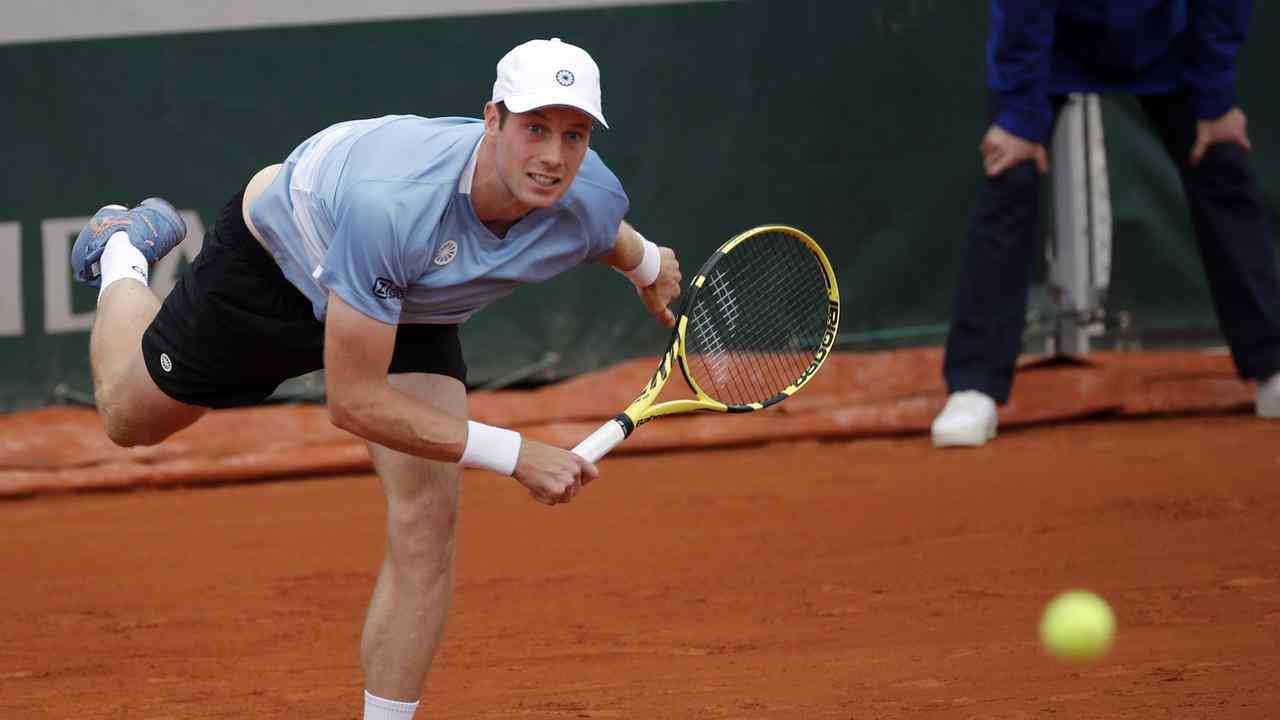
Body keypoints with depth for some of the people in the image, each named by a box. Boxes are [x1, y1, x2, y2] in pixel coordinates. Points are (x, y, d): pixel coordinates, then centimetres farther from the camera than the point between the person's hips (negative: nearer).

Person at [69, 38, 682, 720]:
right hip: (277, 260, -4)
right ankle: (124, 252, 50)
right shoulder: (391, 203, -49)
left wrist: (645, 264, 22)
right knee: (128, 417, 19)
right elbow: (353, 400, -41)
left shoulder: (594, 200, -32)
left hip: (414, 313, 4)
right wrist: (513, 454, -43)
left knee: (426, 523, -15)